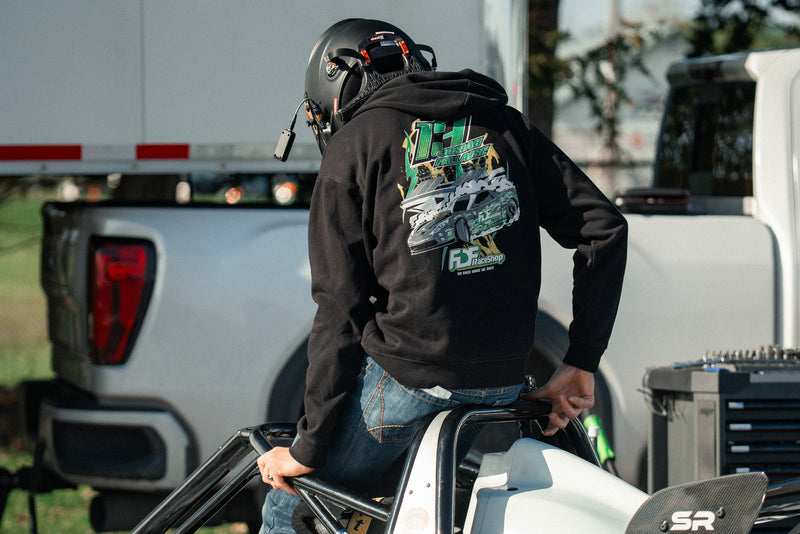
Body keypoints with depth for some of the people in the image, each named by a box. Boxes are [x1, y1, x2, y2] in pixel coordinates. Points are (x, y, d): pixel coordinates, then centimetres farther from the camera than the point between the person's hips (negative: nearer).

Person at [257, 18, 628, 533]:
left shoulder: (352, 148, 2)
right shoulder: (504, 125, 16)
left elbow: (340, 311, -4)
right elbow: (604, 228, 8)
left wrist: (309, 448, -2)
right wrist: (581, 363, 10)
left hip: (406, 375, -6)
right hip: (504, 383, 6)